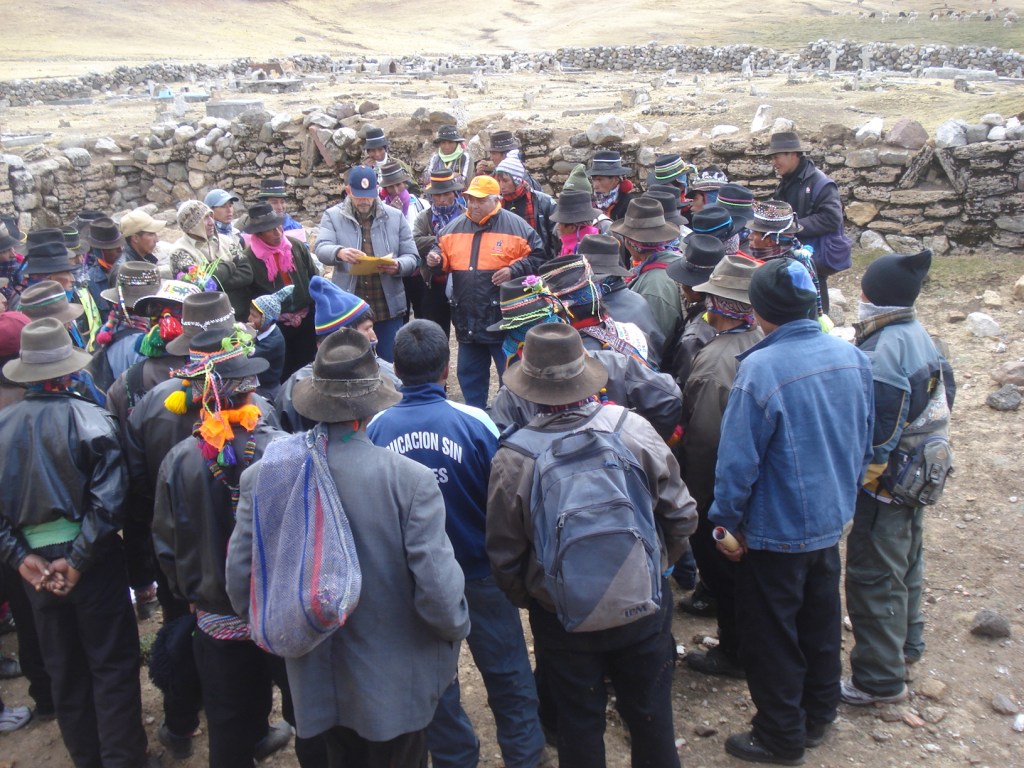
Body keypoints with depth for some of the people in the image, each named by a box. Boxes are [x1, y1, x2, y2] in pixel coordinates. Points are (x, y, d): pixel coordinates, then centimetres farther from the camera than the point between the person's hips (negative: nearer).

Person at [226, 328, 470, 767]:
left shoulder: (264, 474, -14)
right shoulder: (411, 480, -25)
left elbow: (240, 580, -7)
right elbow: (436, 588, -24)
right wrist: (456, 629, -1)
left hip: (315, 679, 3)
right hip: (393, 684, -3)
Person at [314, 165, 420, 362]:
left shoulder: (395, 217, 7)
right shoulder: (332, 216, 4)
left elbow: (412, 257, 5)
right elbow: (321, 249, -11)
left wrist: (397, 266, -19)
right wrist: (339, 252, -34)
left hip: (388, 308, 1)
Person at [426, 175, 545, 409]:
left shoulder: (516, 227, -5)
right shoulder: (454, 228, 10)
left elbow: (537, 257, -3)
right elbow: (444, 256, 19)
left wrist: (514, 270, -16)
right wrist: (435, 259, -3)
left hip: (503, 319, -5)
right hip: (467, 320, 5)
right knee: (470, 374, 15)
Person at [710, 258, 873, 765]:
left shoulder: (760, 369, -26)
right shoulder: (851, 357, -4)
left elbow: (738, 460, -22)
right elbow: (864, 442, 8)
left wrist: (727, 522, -8)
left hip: (776, 531, -7)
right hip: (831, 520, 7)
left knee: (771, 635, 11)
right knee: (821, 622, 23)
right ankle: (817, 717, 41)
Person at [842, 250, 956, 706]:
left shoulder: (884, 352, -26)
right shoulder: (920, 338, 3)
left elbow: (877, 433, -26)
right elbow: (943, 396, 12)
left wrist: (861, 477, -16)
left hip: (887, 481, -10)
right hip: (918, 475, 10)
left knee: (873, 577, 1)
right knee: (903, 564, 25)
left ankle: (880, 680, 12)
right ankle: (905, 646, 44)